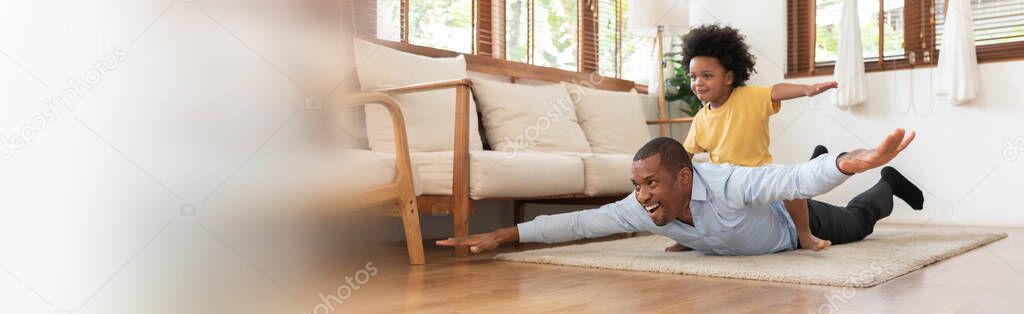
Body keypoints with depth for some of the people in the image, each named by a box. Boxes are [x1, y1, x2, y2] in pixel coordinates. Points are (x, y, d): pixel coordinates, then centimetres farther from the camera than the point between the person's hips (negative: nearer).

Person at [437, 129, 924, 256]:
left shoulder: (730, 184, -51)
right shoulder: (642, 209, -34)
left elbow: (798, 179, -59)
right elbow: (582, 222, -32)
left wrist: (848, 163, -80)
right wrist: (506, 234, -38)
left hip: (797, 223, -5)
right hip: (746, 242, 5)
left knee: (855, 224, 26)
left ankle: (887, 185, 55)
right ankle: (884, 190, 62)